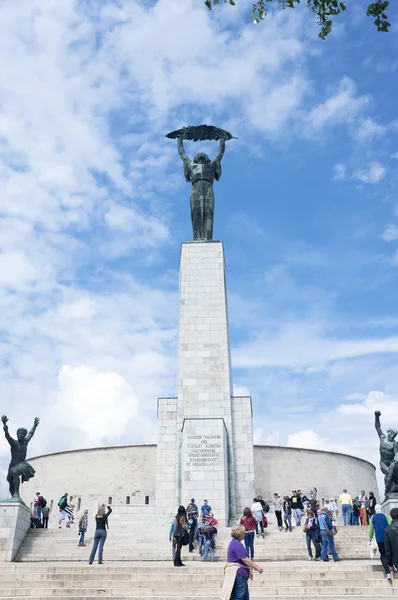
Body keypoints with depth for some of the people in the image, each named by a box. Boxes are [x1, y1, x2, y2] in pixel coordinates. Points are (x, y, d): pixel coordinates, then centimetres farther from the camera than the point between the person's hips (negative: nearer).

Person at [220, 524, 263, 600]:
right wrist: (256, 567, -10)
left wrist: (255, 565, 18)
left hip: (240, 574, 11)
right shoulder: (237, 544, -19)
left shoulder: (235, 542, 14)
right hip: (238, 573, -11)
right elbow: (245, 559, -20)